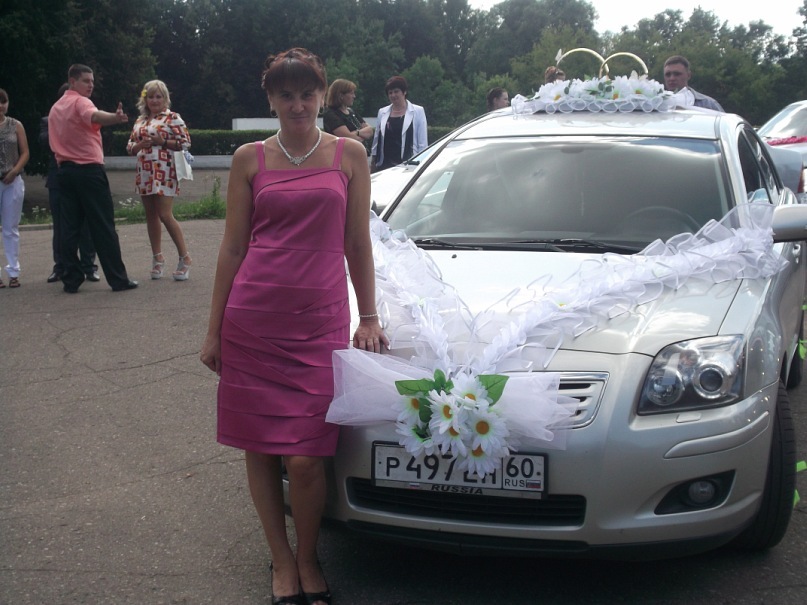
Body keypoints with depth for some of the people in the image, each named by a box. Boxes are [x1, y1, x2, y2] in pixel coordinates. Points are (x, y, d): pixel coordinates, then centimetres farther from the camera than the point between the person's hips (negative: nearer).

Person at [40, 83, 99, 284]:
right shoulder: (48, 121, 10)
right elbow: (44, 141, -6)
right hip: (59, 180, 1)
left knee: (86, 225, 1)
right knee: (60, 227, 6)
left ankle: (88, 266, 7)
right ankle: (60, 267, 13)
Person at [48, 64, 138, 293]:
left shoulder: (55, 108, 16)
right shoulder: (80, 102, -10)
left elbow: (53, 140, 19)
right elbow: (94, 116, -33)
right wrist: (115, 117, -53)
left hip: (64, 169, 8)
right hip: (89, 170, -7)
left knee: (70, 227, 6)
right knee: (103, 227, -5)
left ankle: (71, 279, 4)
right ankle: (118, 279, -3)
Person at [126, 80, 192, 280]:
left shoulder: (172, 118, -2)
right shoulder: (140, 121, 16)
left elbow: (185, 143, -6)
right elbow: (130, 147, 17)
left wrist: (162, 141, -16)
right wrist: (141, 144, -4)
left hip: (164, 172, -6)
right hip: (145, 172, 7)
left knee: (165, 215, -11)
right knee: (151, 215, 9)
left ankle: (185, 258, -3)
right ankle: (157, 257, 19)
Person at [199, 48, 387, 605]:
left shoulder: (348, 155, 8)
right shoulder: (250, 160, 8)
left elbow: (358, 244, 11)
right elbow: (233, 248, 9)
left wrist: (369, 318, 8)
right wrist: (214, 330, 7)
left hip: (319, 321, -1)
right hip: (253, 318, 1)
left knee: (305, 458, -7)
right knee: (259, 448, 6)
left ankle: (308, 559, 19)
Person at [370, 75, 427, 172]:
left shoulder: (417, 111, 4)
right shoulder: (382, 112, 14)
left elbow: (423, 142, 2)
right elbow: (376, 140, 19)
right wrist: (374, 161, 16)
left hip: (408, 164, -3)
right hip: (385, 164, 3)